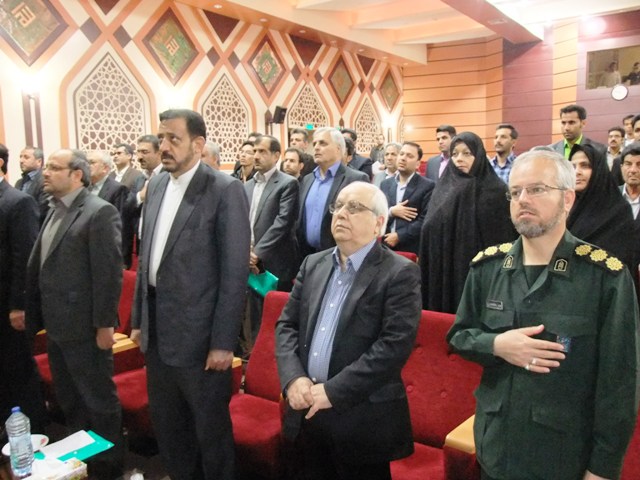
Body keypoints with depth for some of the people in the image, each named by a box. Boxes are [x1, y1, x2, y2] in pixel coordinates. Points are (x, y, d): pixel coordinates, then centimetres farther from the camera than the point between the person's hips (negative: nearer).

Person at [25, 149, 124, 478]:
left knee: (99, 399, 7)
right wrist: (35, 314, 12)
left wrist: (104, 325, -20)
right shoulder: (54, 211, 13)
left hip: (84, 327, -9)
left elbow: (109, 273, -19)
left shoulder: (100, 212, -15)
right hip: (57, 325, 9)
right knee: (68, 399, 22)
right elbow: (39, 266, 14)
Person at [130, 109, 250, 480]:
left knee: (210, 427, 10)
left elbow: (235, 271, -16)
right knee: (165, 422, 22)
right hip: (157, 330, 7)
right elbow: (146, 257, 13)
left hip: (199, 333, -7)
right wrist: (139, 319, 12)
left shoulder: (226, 190, -13)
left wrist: (224, 341, -16)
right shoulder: (157, 185, 8)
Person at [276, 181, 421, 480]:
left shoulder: (400, 273, -10)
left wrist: (333, 392, -19)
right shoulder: (313, 265, 9)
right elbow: (286, 324, 8)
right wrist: (293, 378, -9)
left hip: (362, 418, -5)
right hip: (307, 412, 5)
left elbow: (395, 345, -19)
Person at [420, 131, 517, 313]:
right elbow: (429, 230, 10)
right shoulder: (443, 188, 10)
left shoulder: (497, 191, -4)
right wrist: (426, 268, 3)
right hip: (443, 270, 4)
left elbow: (504, 238, -5)